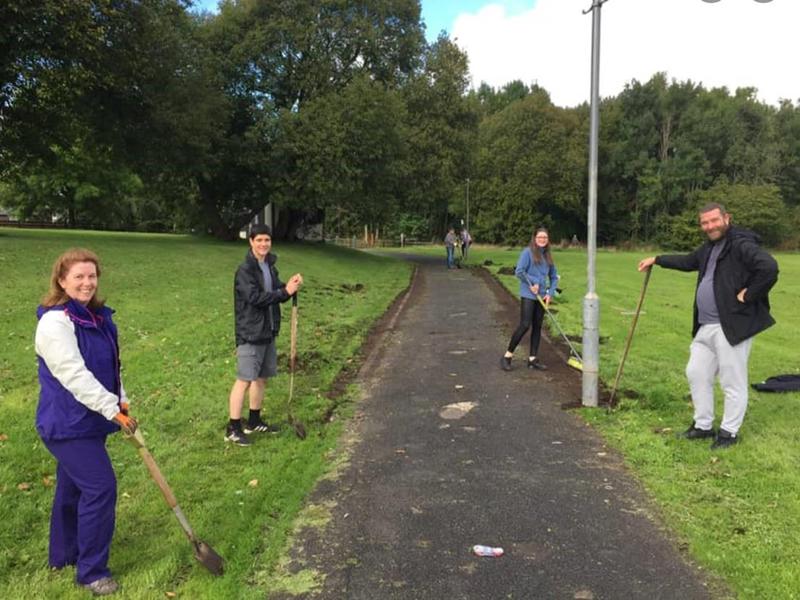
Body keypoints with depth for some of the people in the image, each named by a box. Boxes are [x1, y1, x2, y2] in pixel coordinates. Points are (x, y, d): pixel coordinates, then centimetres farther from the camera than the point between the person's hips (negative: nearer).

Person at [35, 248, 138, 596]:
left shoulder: (98, 316, 7)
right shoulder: (55, 322, -21)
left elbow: (111, 365, 15)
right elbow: (74, 376, -26)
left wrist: (121, 401, 4)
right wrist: (113, 410, -25)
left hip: (90, 421, 9)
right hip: (67, 424, -9)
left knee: (72, 486, 21)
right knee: (100, 487, -9)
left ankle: (62, 555, 38)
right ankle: (91, 571, 6)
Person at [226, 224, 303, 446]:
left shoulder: (270, 266, 11)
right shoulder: (245, 269, -14)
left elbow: (276, 293, 14)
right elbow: (255, 297, -24)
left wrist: (290, 286, -7)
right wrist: (285, 291, -22)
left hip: (268, 332, 8)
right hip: (250, 334, -8)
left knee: (262, 377, 15)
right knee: (244, 380, -6)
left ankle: (254, 422, 28)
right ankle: (233, 428, 2)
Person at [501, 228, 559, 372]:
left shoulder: (548, 256, 11)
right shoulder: (528, 252, -8)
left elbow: (554, 277, 16)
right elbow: (519, 271, -15)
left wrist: (550, 293, 3)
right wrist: (533, 282, -12)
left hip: (541, 296, 7)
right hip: (528, 295, -6)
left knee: (537, 327, 8)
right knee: (525, 325, -12)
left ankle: (533, 358, 16)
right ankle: (507, 356, -2)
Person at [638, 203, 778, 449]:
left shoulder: (742, 245, -14)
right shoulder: (709, 248, 16)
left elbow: (769, 268, -28)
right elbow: (688, 261, 35)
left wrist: (749, 295, -20)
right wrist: (657, 259, 35)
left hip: (732, 326, -10)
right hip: (705, 327, 10)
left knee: (732, 382, 2)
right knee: (696, 374, 15)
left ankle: (729, 432, 17)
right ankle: (703, 425, 29)